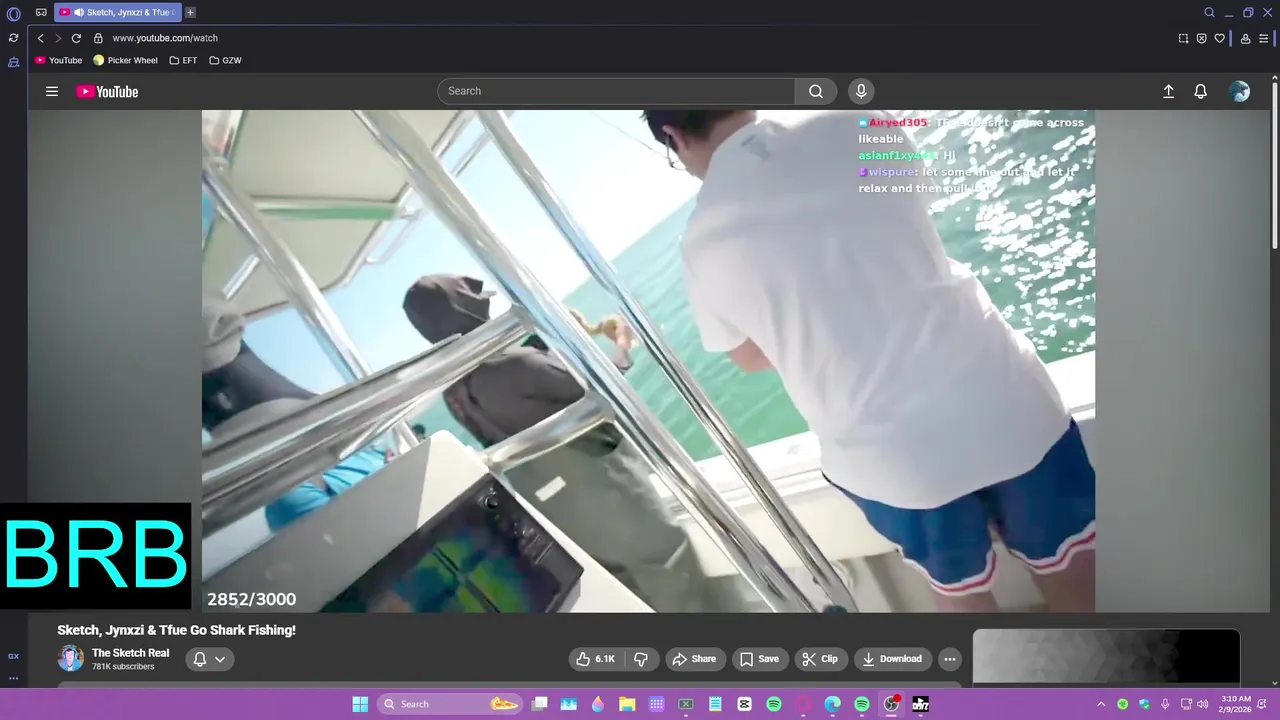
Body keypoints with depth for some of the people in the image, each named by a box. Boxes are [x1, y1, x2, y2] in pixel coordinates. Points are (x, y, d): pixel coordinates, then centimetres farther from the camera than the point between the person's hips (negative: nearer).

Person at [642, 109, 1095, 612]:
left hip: (893, 461, -1)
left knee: (959, 588, 27)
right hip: (1001, 400, 1)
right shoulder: (859, 126, -5)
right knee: (1070, 569, 24)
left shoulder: (703, 245, -8)